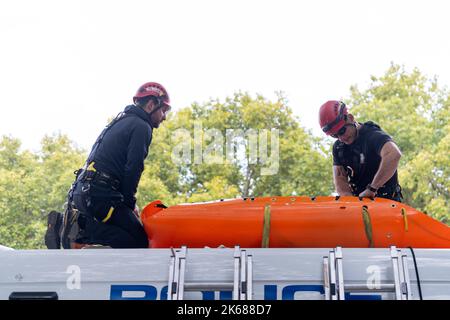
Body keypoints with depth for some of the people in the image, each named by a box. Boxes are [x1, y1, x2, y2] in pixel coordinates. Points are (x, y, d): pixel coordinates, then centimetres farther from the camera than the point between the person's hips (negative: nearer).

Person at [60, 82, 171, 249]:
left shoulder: (121, 121, 26)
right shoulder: (141, 127, -4)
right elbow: (132, 168, -13)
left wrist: (128, 203, 18)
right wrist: (130, 202, -1)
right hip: (101, 195, -10)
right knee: (139, 243, -11)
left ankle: (79, 222, 1)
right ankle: (83, 226, -20)